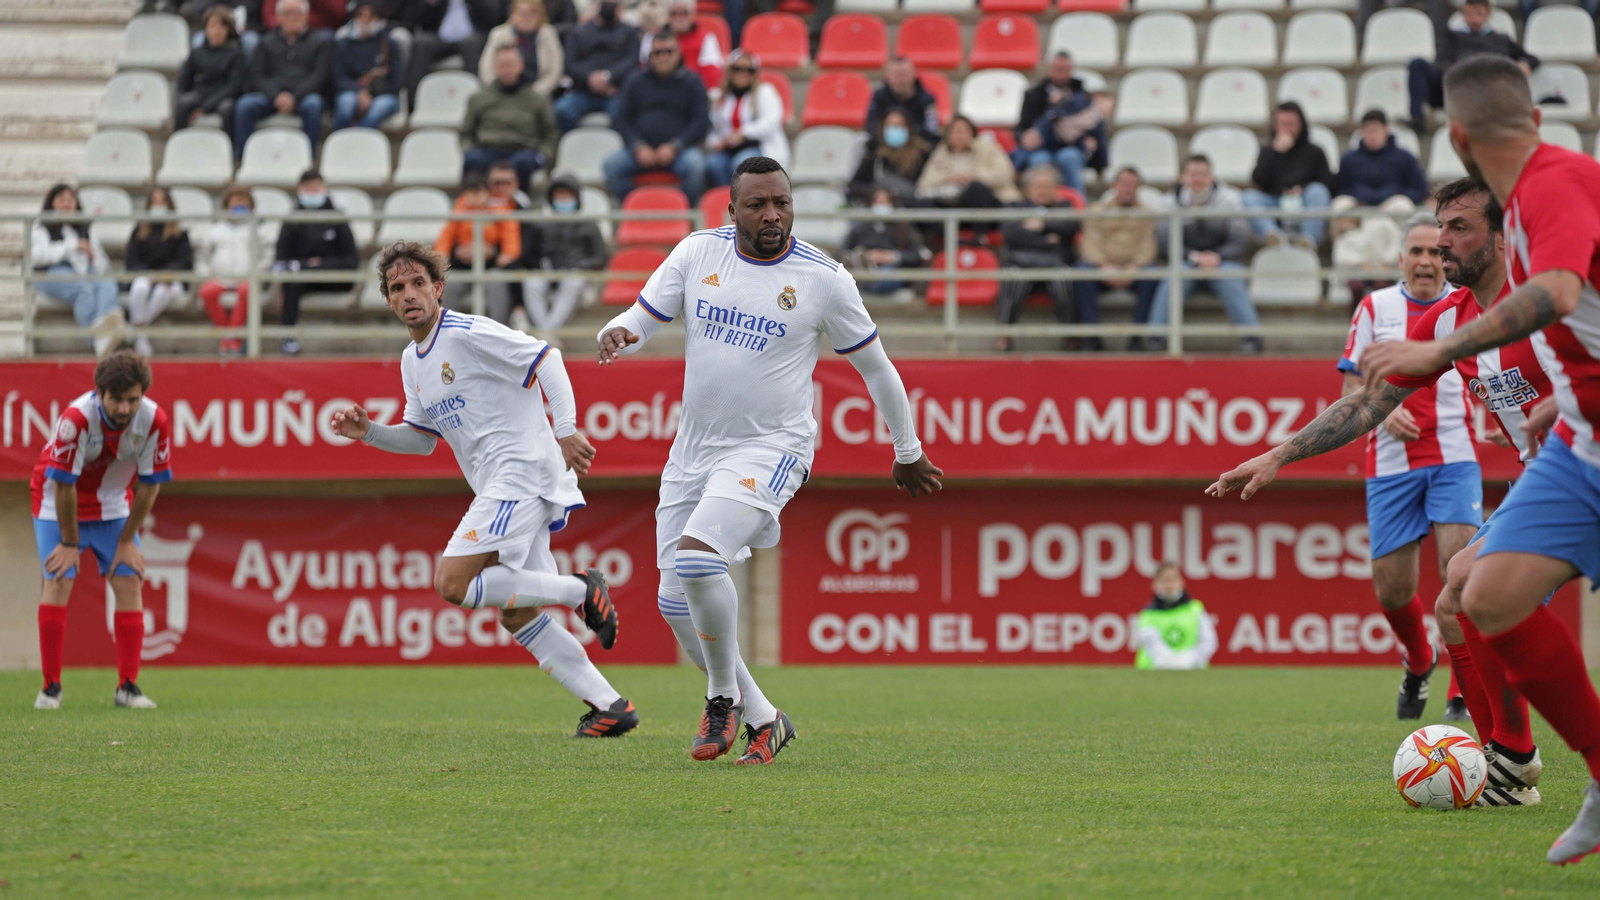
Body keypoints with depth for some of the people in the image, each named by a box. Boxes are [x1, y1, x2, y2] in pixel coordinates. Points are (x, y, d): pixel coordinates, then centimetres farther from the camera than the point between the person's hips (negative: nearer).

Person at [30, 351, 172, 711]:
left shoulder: (154, 420, -23)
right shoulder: (76, 418, -34)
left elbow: (149, 485, -11)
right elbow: (63, 483, -25)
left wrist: (127, 541, -7)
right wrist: (70, 543, -18)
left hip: (113, 505, 3)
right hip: (59, 503, -3)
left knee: (129, 583, -7)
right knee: (58, 583, -13)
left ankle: (128, 687, -1)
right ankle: (50, 687, -6)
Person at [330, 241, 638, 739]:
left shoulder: (468, 334, -10)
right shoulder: (412, 361, 18)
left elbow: (545, 358, -14)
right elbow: (422, 438, 27)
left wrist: (566, 429, -24)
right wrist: (368, 431, 10)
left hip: (523, 470, -10)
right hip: (498, 487, 10)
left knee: (452, 582, -17)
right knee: (518, 617, 6)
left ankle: (581, 590, -10)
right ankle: (609, 705, 7)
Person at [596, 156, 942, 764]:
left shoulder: (823, 278, -7)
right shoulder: (698, 253, 1)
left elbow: (874, 365, 5)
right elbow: (642, 320, 4)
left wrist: (908, 452, 15)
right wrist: (616, 334, -22)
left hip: (771, 448, -5)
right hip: (694, 450, 5)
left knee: (696, 557, -27)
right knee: (676, 601, 2)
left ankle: (724, 696, -5)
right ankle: (761, 720, 18)